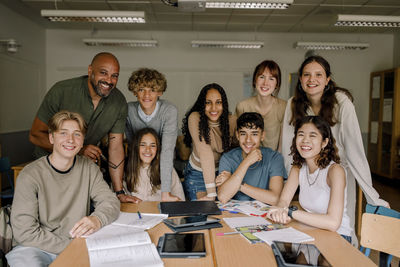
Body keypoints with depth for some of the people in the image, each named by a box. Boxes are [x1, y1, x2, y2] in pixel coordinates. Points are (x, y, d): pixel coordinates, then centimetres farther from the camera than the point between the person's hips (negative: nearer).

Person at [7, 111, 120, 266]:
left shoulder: (88, 168, 2)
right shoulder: (30, 176, -10)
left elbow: (110, 201, -4)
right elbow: (24, 232, -13)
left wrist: (97, 219, -28)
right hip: (36, 248, -3)